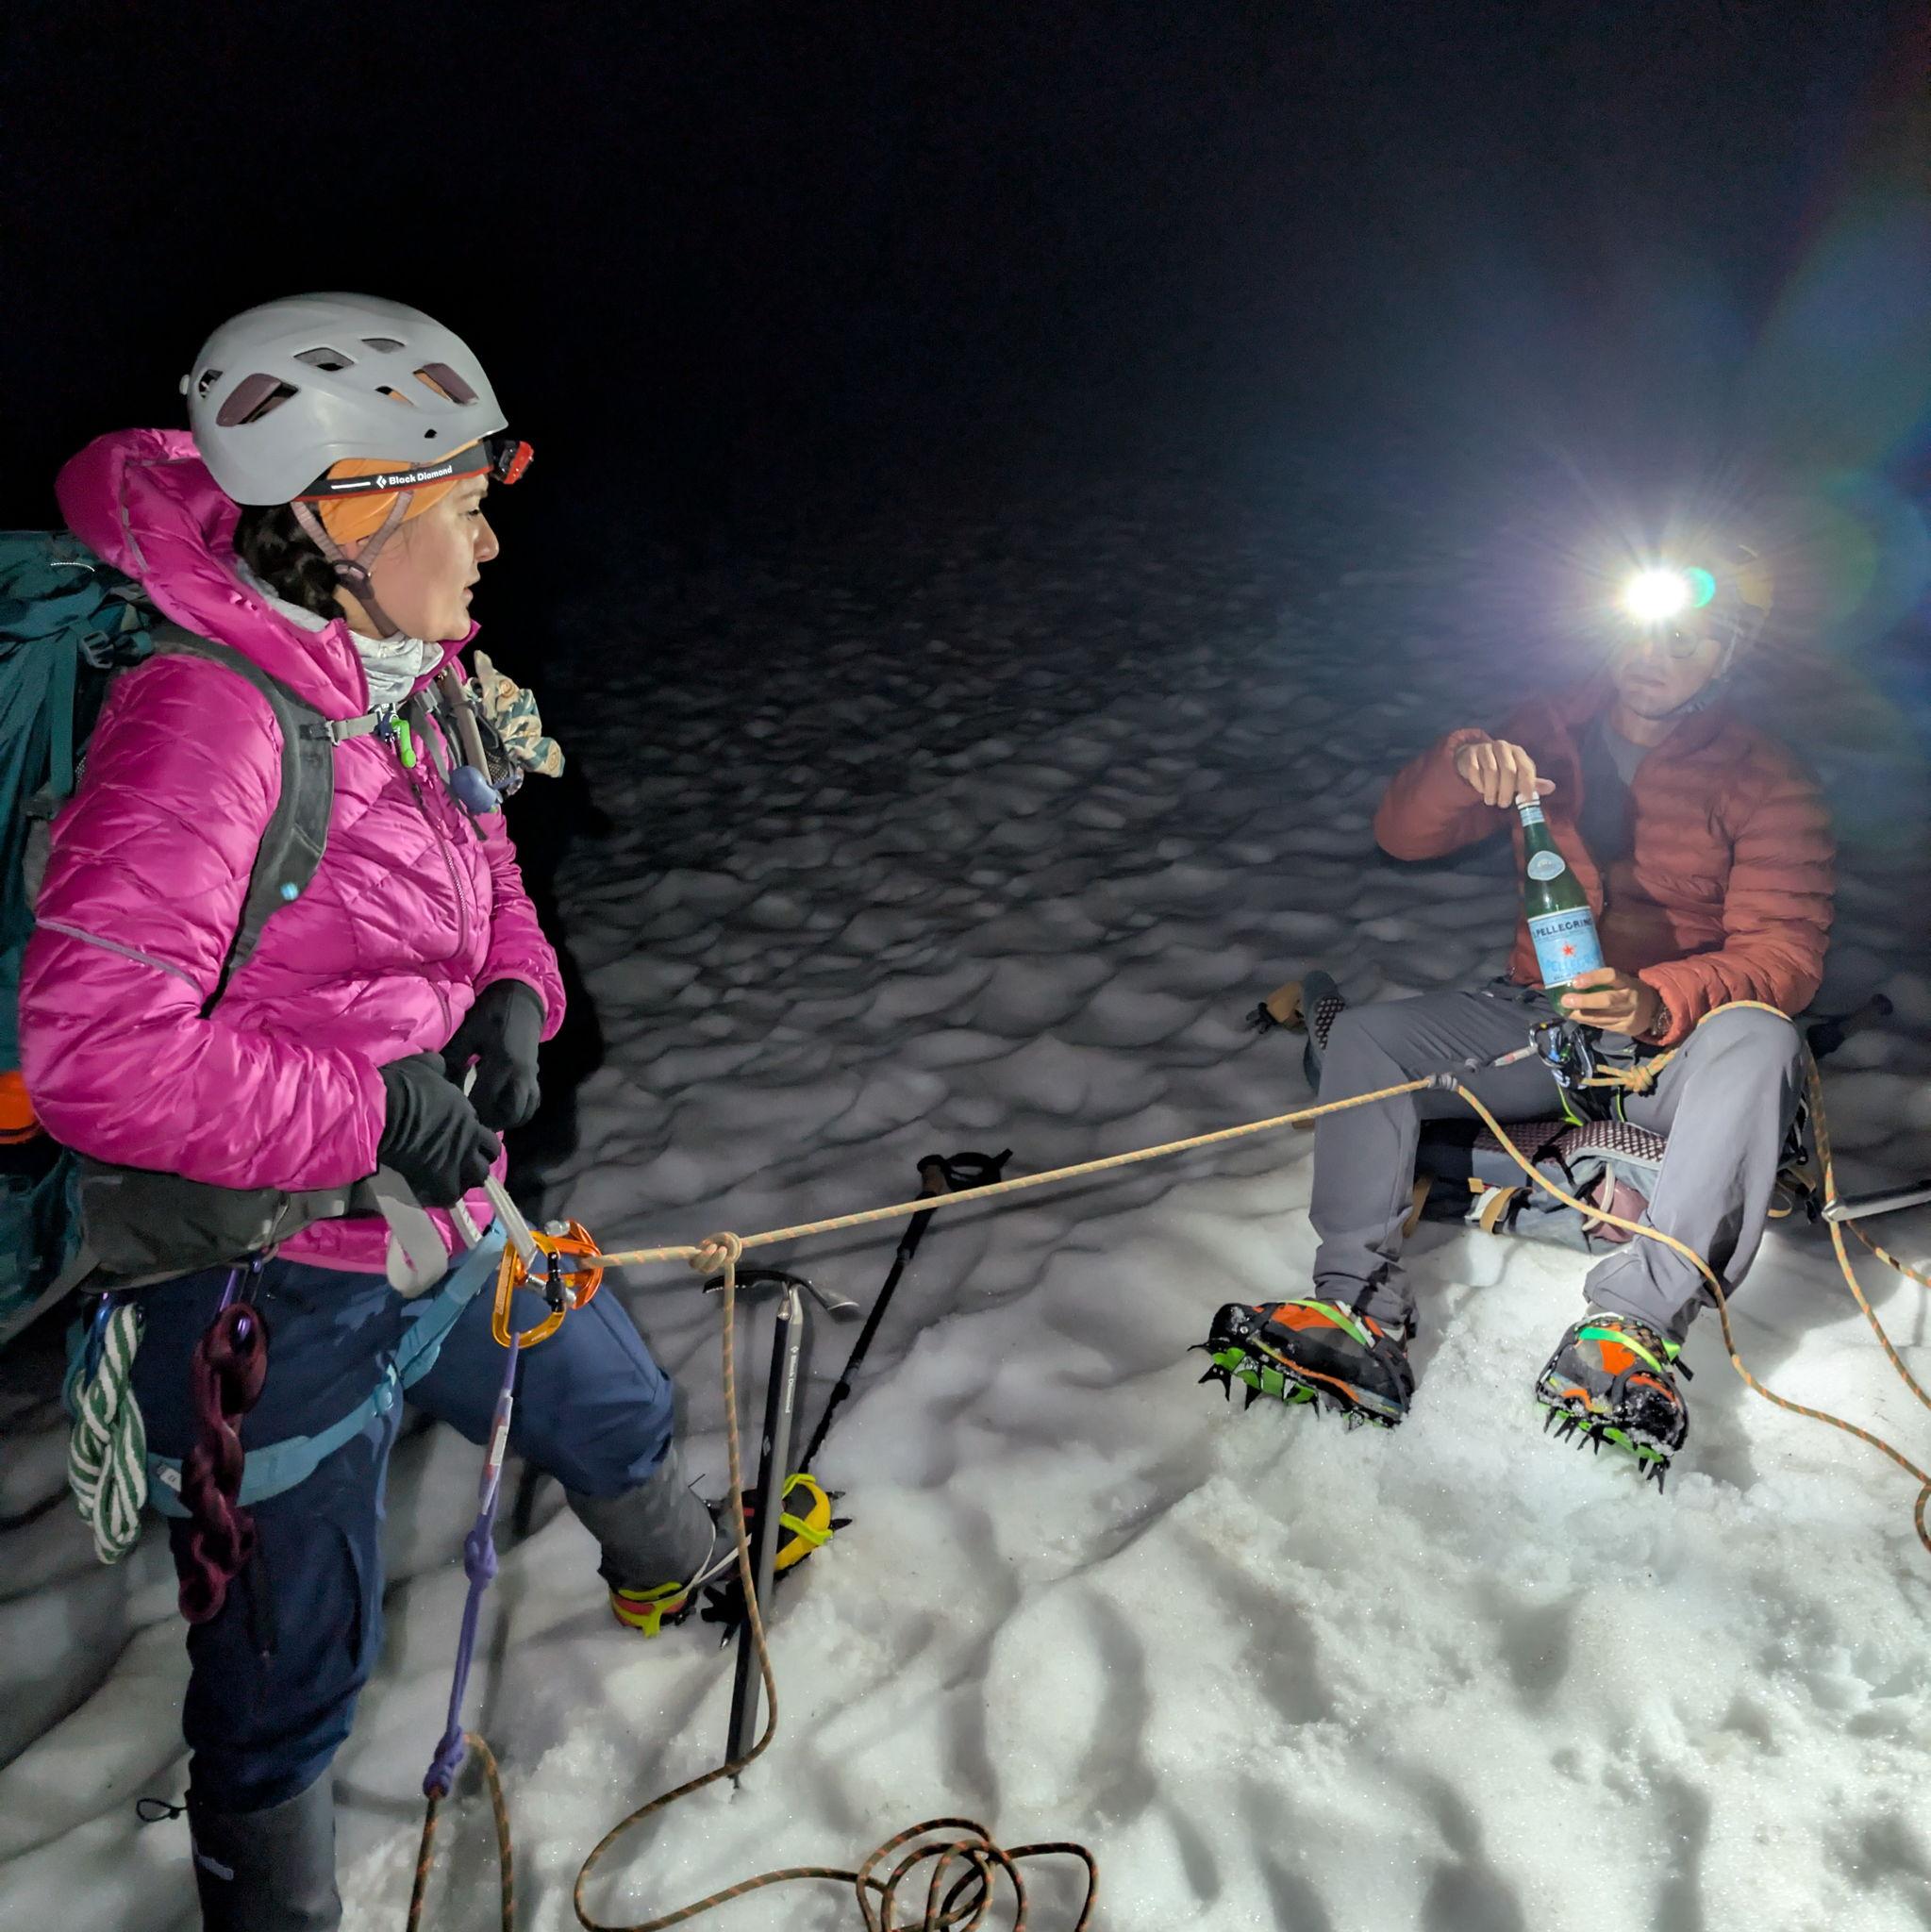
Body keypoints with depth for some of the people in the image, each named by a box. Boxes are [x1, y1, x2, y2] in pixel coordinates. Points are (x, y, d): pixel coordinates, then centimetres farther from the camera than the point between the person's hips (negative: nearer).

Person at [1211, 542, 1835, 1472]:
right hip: (1538, 1017, 3)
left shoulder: (1766, 781, -4)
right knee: (1364, 1036, -18)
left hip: (1674, 1041, -3)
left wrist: (1659, 1003, -35)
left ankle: (1632, 1324, -43)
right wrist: (1463, 766, -24)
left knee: (1757, 1041, -35)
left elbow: (1782, 952, -14)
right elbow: (1403, 835, -1)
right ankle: (1361, 1310, -30)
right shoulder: (1547, 733, 5)